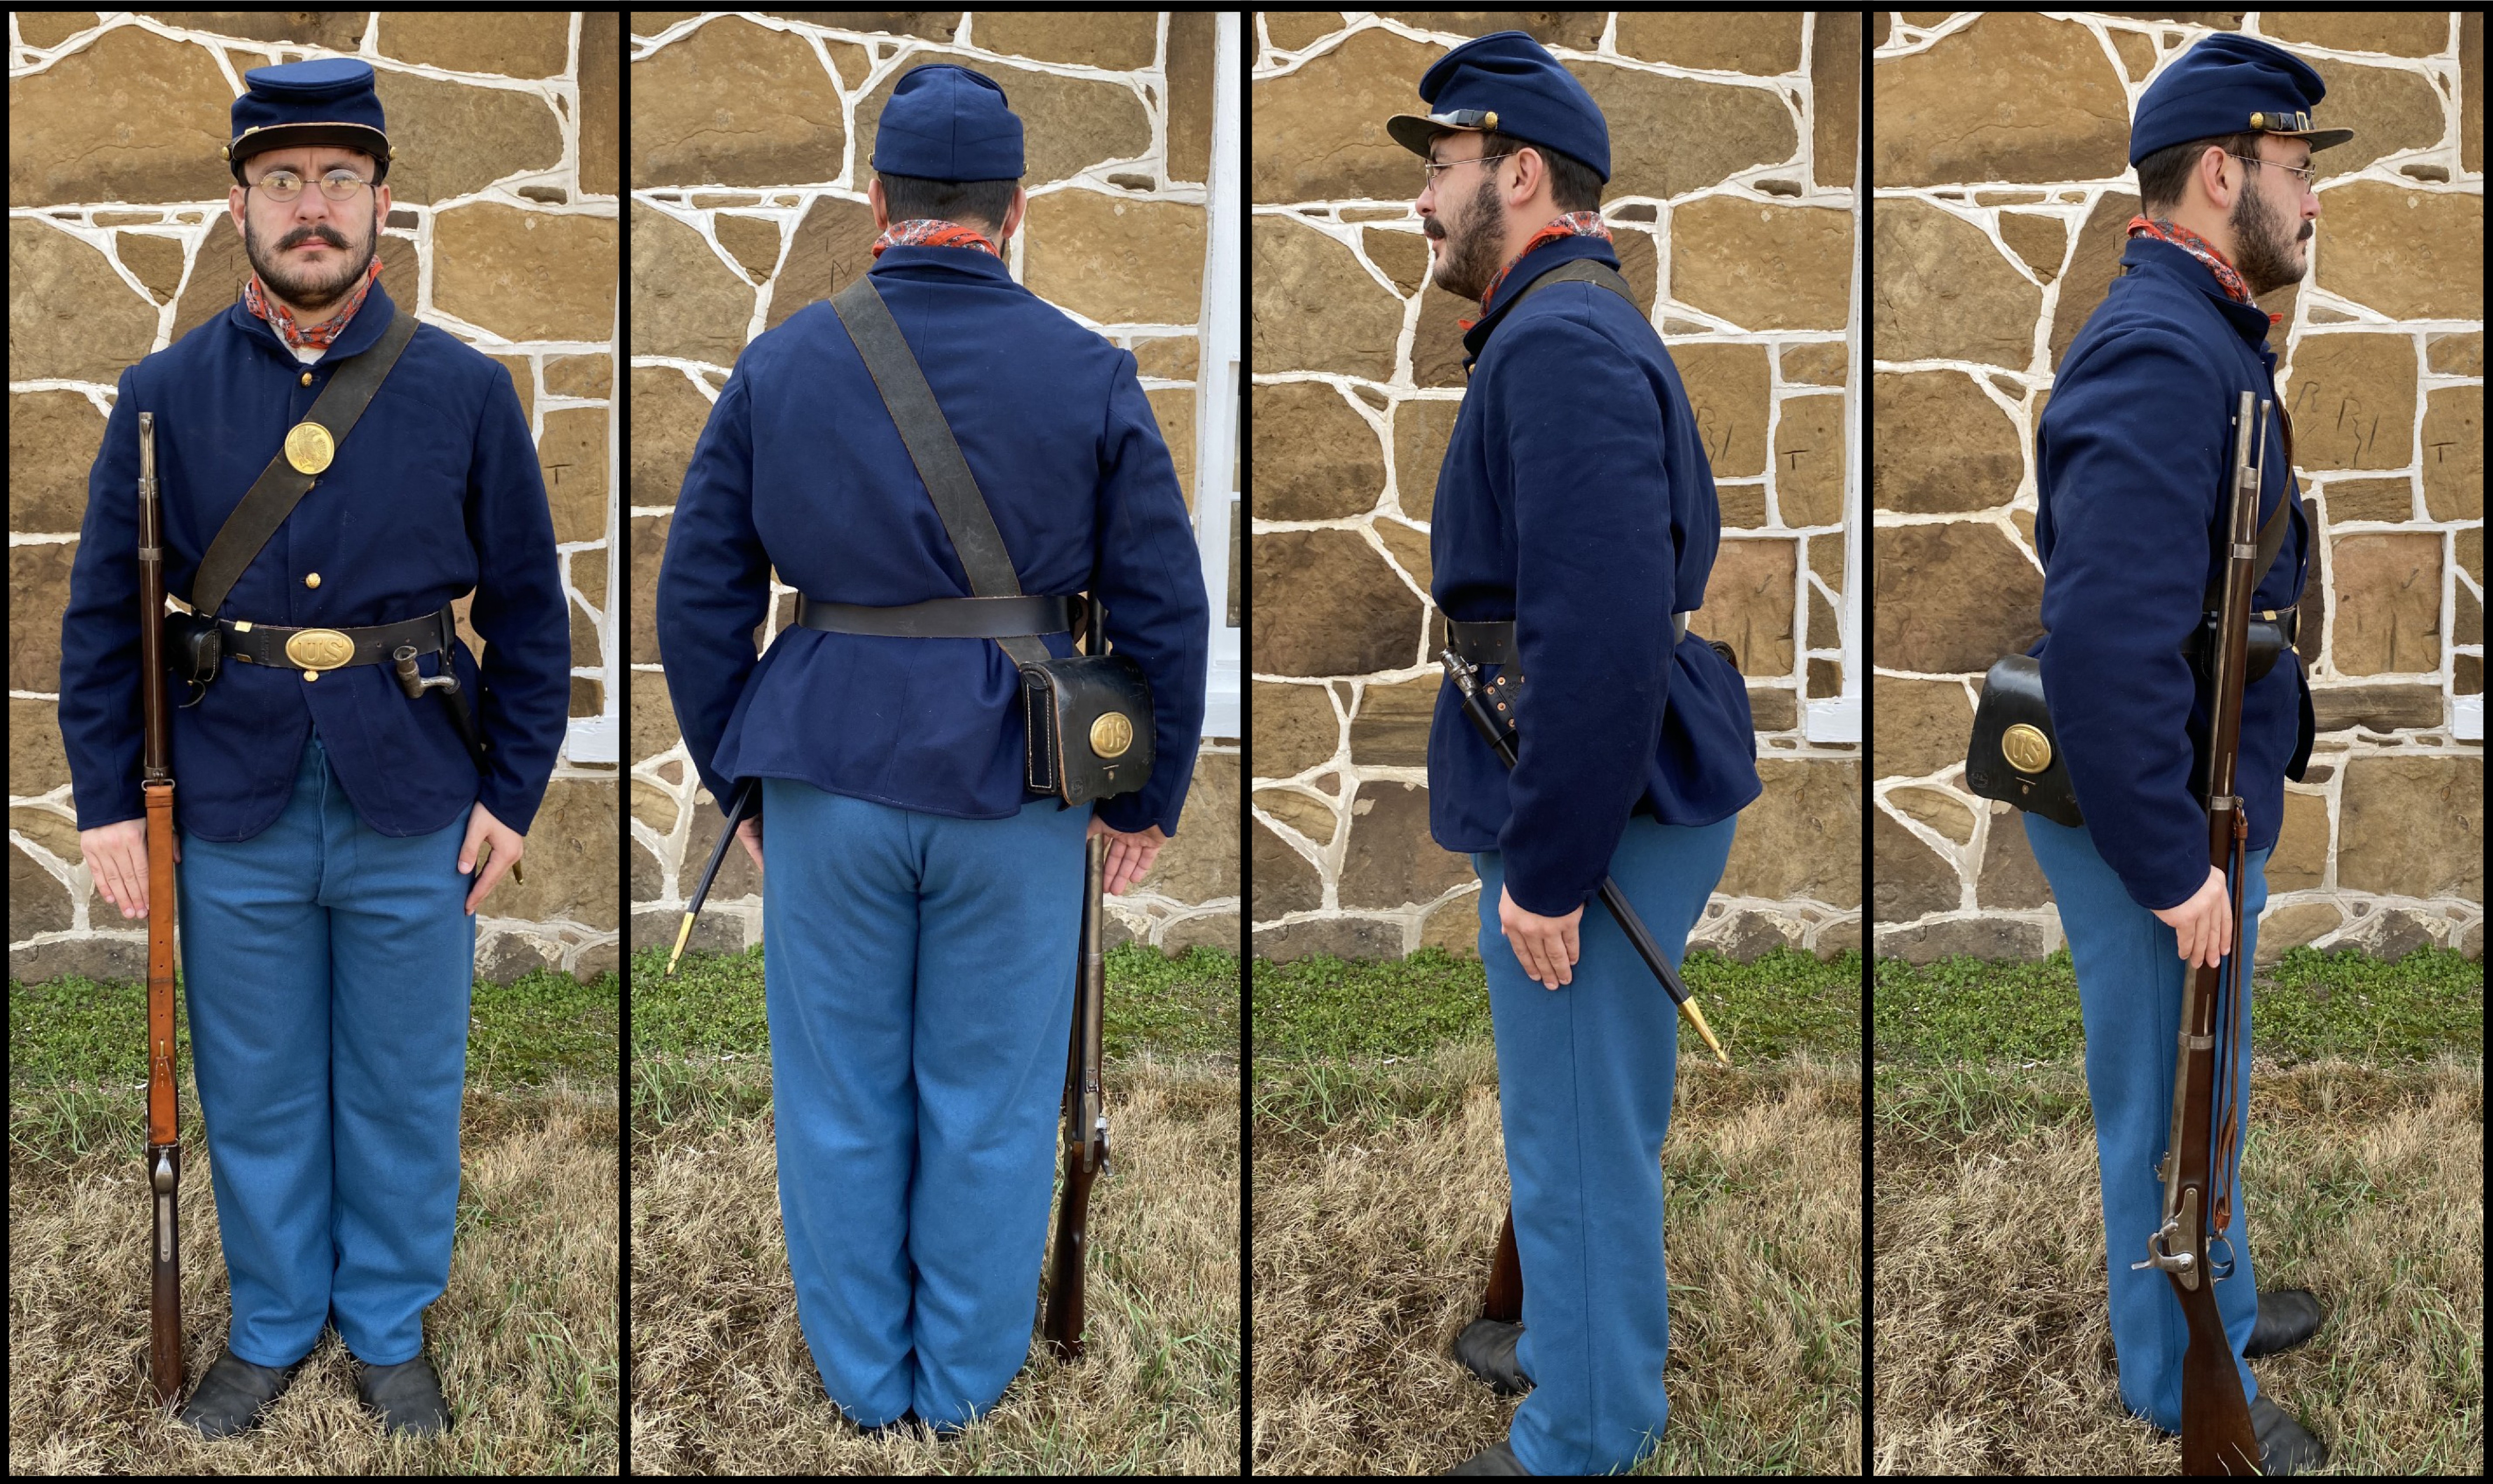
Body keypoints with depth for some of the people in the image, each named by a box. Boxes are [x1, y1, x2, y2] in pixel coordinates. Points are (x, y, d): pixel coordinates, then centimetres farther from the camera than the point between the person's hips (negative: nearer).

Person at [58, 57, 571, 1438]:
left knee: (404, 1087, 12)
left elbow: (529, 613, 3)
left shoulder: (464, 391, -2)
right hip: (234, 813, 0)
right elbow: (101, 612, 2)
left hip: (412, 813, 0)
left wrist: (510, 794, -1)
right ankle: (271, 1324, 32)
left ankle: (389, 1326, 31)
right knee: (254, 1091, 14)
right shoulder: (165, 393, -2)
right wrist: (106, 799, -2)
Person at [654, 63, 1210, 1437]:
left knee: (840, 1092, 14)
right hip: (1013, 791, -1)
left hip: (830, 774, 1)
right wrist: (1148, 795, 9)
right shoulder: (1090, 376, -5)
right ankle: (969, 1373, 25)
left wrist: (737, 780, 12)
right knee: (990, 1100, 13)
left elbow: (698, 596, 1)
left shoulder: (778, 363, -2)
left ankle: (864, 1373, 27)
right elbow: (1163, 611, -3)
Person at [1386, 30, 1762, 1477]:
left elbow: (1601, 633, -28)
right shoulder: (1589, 327, 15)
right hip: (1623, 798, 10)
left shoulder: (1561, 341, -19)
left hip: (1594, 810, -10)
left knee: (1581, 1136, 2)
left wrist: (1547, 870, -23)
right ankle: (1582, 1338, 41)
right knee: (1585, 1118, 24)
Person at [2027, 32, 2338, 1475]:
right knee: (2172, 1107, 7)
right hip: (2157, 819, -10)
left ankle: (2217, 1298, 44)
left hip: (2199, 799, 10)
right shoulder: (2159, 353, -25)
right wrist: (2174, 865, -27)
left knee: (2201, 1086, 25)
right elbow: (2108, 642, -32)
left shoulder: (2206, 337, 10)